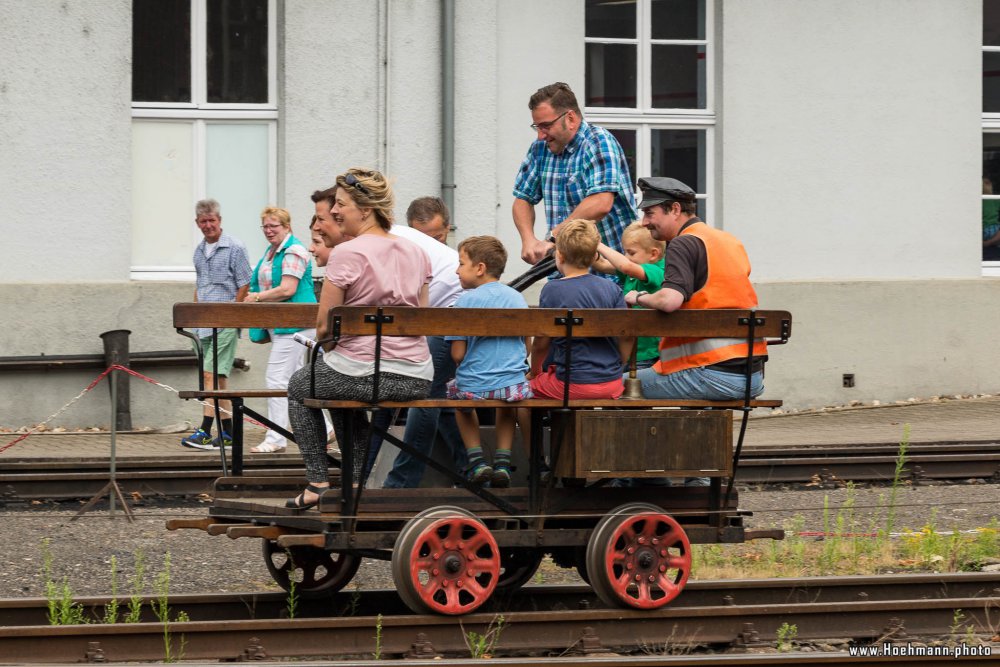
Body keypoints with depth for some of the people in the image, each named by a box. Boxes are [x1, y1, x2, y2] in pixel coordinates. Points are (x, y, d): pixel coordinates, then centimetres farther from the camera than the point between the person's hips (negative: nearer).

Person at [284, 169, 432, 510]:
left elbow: (324, 327, -9)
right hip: (418, 378, 7)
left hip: (365, 374, -7)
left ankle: (317, 482, 18)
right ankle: (354, 481, 30)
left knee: (299, 385, 25)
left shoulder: (347, 254, -12)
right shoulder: (415, 252, 9)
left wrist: (328, 351, 12)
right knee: (344, 386, 37)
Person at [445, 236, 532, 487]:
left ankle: (476, 459, 20)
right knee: (508, 400, 39)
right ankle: (502, 462, 23)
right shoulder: (517, 298, 5)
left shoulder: (467, 300, -9)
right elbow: (526, 348, 11)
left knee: (459, 393, 33)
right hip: (515, 385, 3)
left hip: (473, 386, -3)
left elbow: (458, 354, -10)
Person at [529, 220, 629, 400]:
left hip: (572, 385, -5)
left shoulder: (552, 290, -8)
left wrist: (535, 373, 14)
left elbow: (541, 343, -3)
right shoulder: (611, 288, 3)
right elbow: (626, 337, 5)